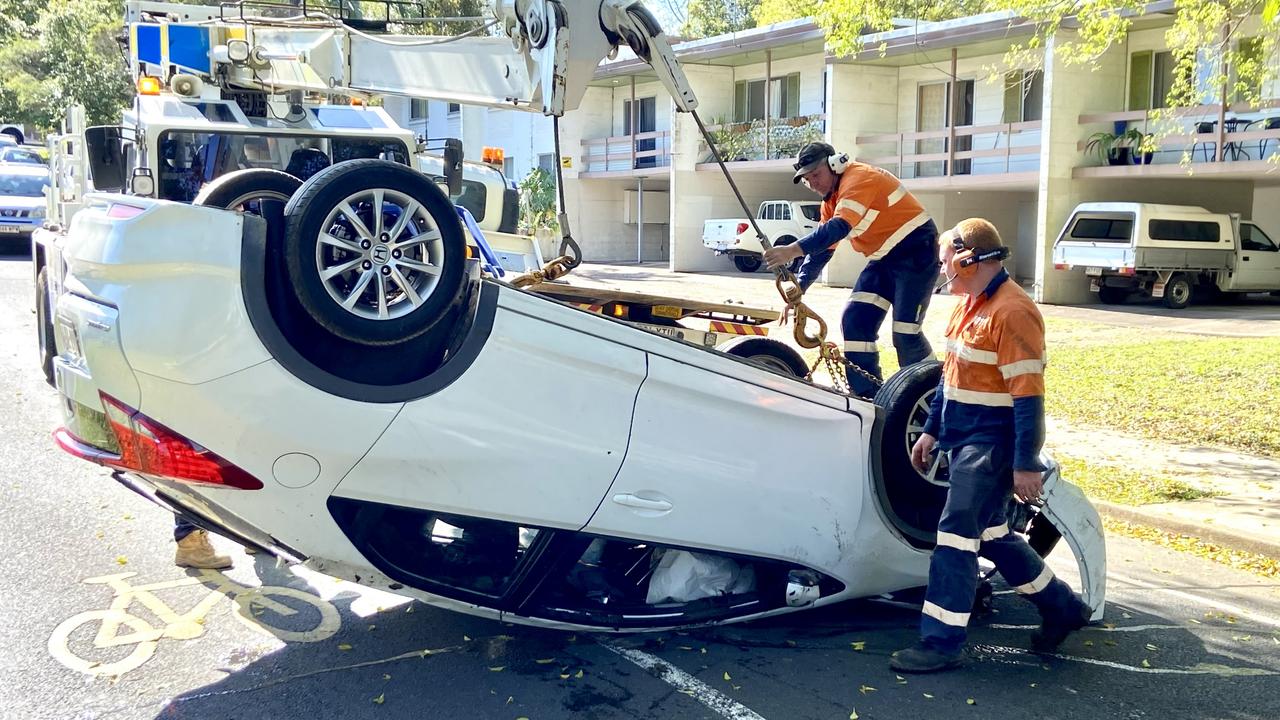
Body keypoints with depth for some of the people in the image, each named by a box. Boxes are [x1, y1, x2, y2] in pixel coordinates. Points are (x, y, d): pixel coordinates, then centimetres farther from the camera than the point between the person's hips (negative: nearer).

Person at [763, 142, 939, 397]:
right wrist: (799, 285, -5)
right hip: (884, 260, 9)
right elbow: (822, 248, 9)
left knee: (905, 332, -13)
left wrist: (793, 250, -44)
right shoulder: (831, 201, 9)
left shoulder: (859, 178, -20)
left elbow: (839, 227, -35)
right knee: (854, 320, -3)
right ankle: (867, 397, 3)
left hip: (916, 251, -9)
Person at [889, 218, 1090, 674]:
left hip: (991, 444, -10)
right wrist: (931, 431, 21)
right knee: (990, 533, 17)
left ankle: (942, 642, -1)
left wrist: (1026, 465, -21)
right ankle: (1061, 607, 33)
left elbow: (1028, 396, -20)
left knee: (957, 533, -9)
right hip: (963, 440, 10)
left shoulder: (1011, 311, -18)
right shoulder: (969, 303, 12)